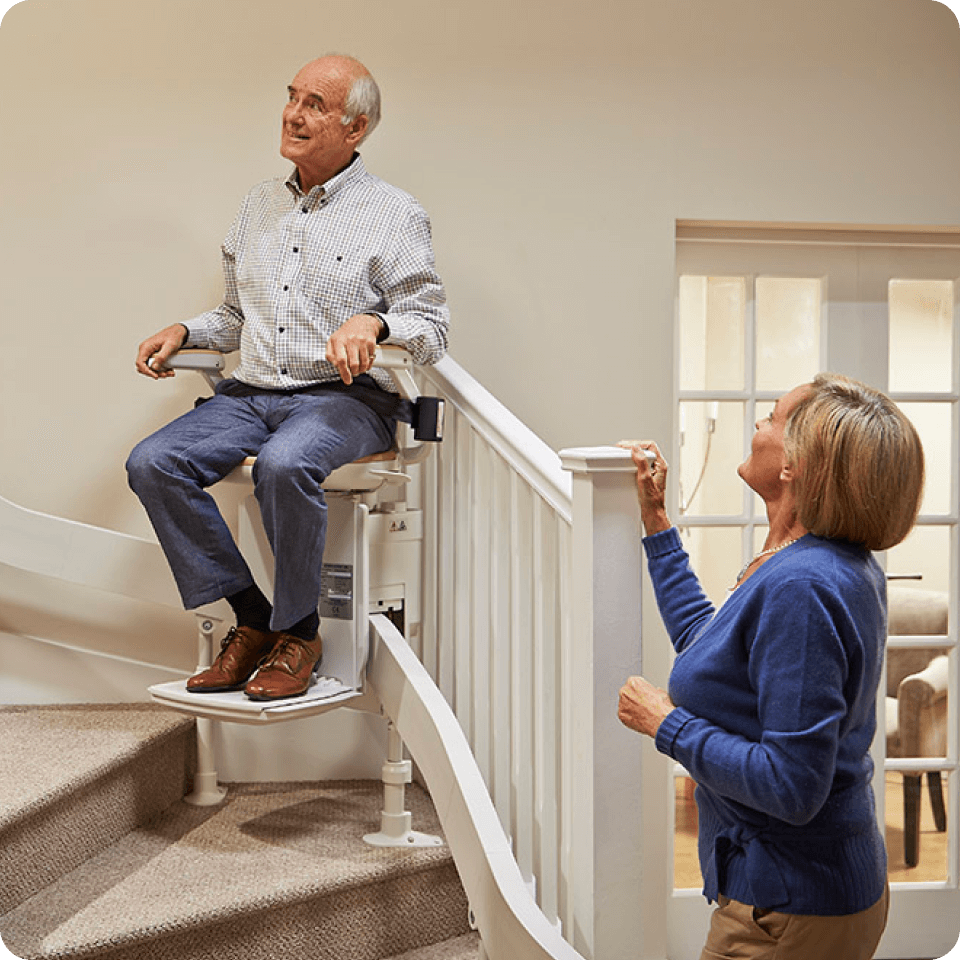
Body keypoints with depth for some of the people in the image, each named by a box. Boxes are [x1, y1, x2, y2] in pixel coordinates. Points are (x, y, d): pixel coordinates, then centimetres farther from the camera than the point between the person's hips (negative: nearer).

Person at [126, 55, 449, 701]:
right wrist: (185, 332, 8)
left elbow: (433, 327, -2)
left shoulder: (395, 216, 3)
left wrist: (374, 322, -22)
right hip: (250, 393, 6)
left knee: (284, 465, -38)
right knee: (152, 464, -19)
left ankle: (299, 632, -15)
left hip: (343, 397, -5)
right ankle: (252, 618, -9)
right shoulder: (261, 206, 20)